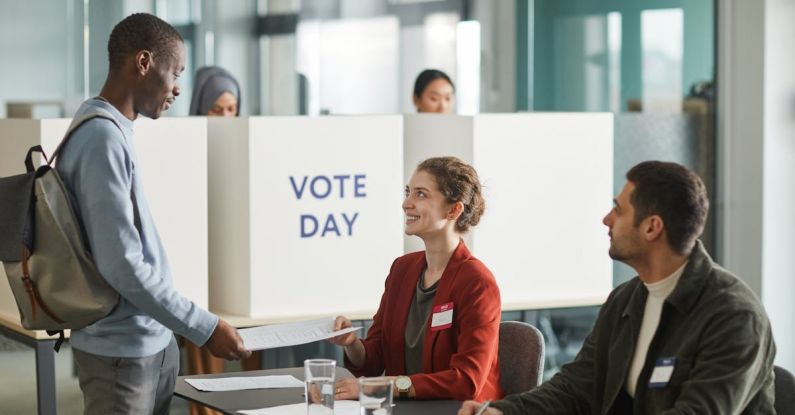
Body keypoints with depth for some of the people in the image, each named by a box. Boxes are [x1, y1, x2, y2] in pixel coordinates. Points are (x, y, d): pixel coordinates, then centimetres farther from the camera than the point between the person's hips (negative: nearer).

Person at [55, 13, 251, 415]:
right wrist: (205, 328, -19)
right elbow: (122, 265, -23)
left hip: (152, 343, 9)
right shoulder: (102, 137, -20)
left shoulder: (112, 129, 10)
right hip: (122, 351, -9)